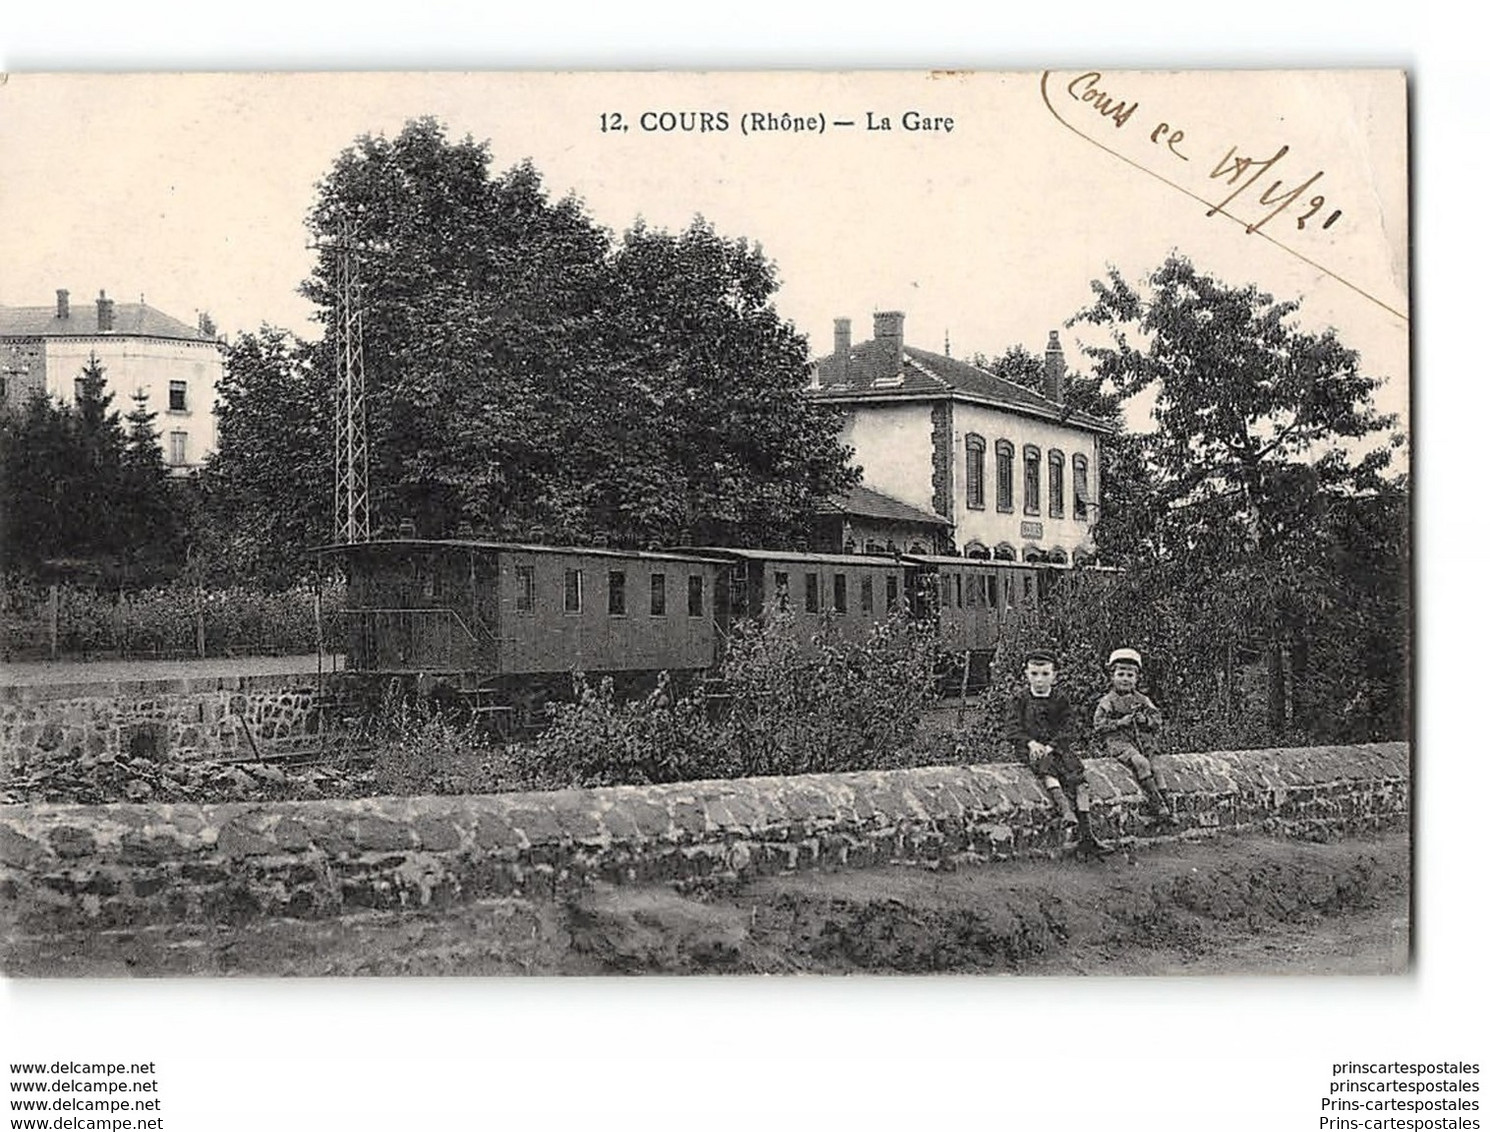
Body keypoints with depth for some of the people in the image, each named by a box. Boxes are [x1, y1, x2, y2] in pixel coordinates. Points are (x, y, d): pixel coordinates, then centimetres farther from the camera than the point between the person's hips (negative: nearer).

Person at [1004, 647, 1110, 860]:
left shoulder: (1060, 699, 9)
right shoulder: (1020, 699, 6)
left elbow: (1069, 730, 3)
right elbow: (1012, 728, -1)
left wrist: (1052, 746, -14)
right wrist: (1031, 743, -18)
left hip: (1057, 746, 2)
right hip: (1030, 748, -2)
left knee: (1078, 776, -21)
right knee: (1047, 768, -36)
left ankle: (1085, 836, -27)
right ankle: (1067, 813, -53)